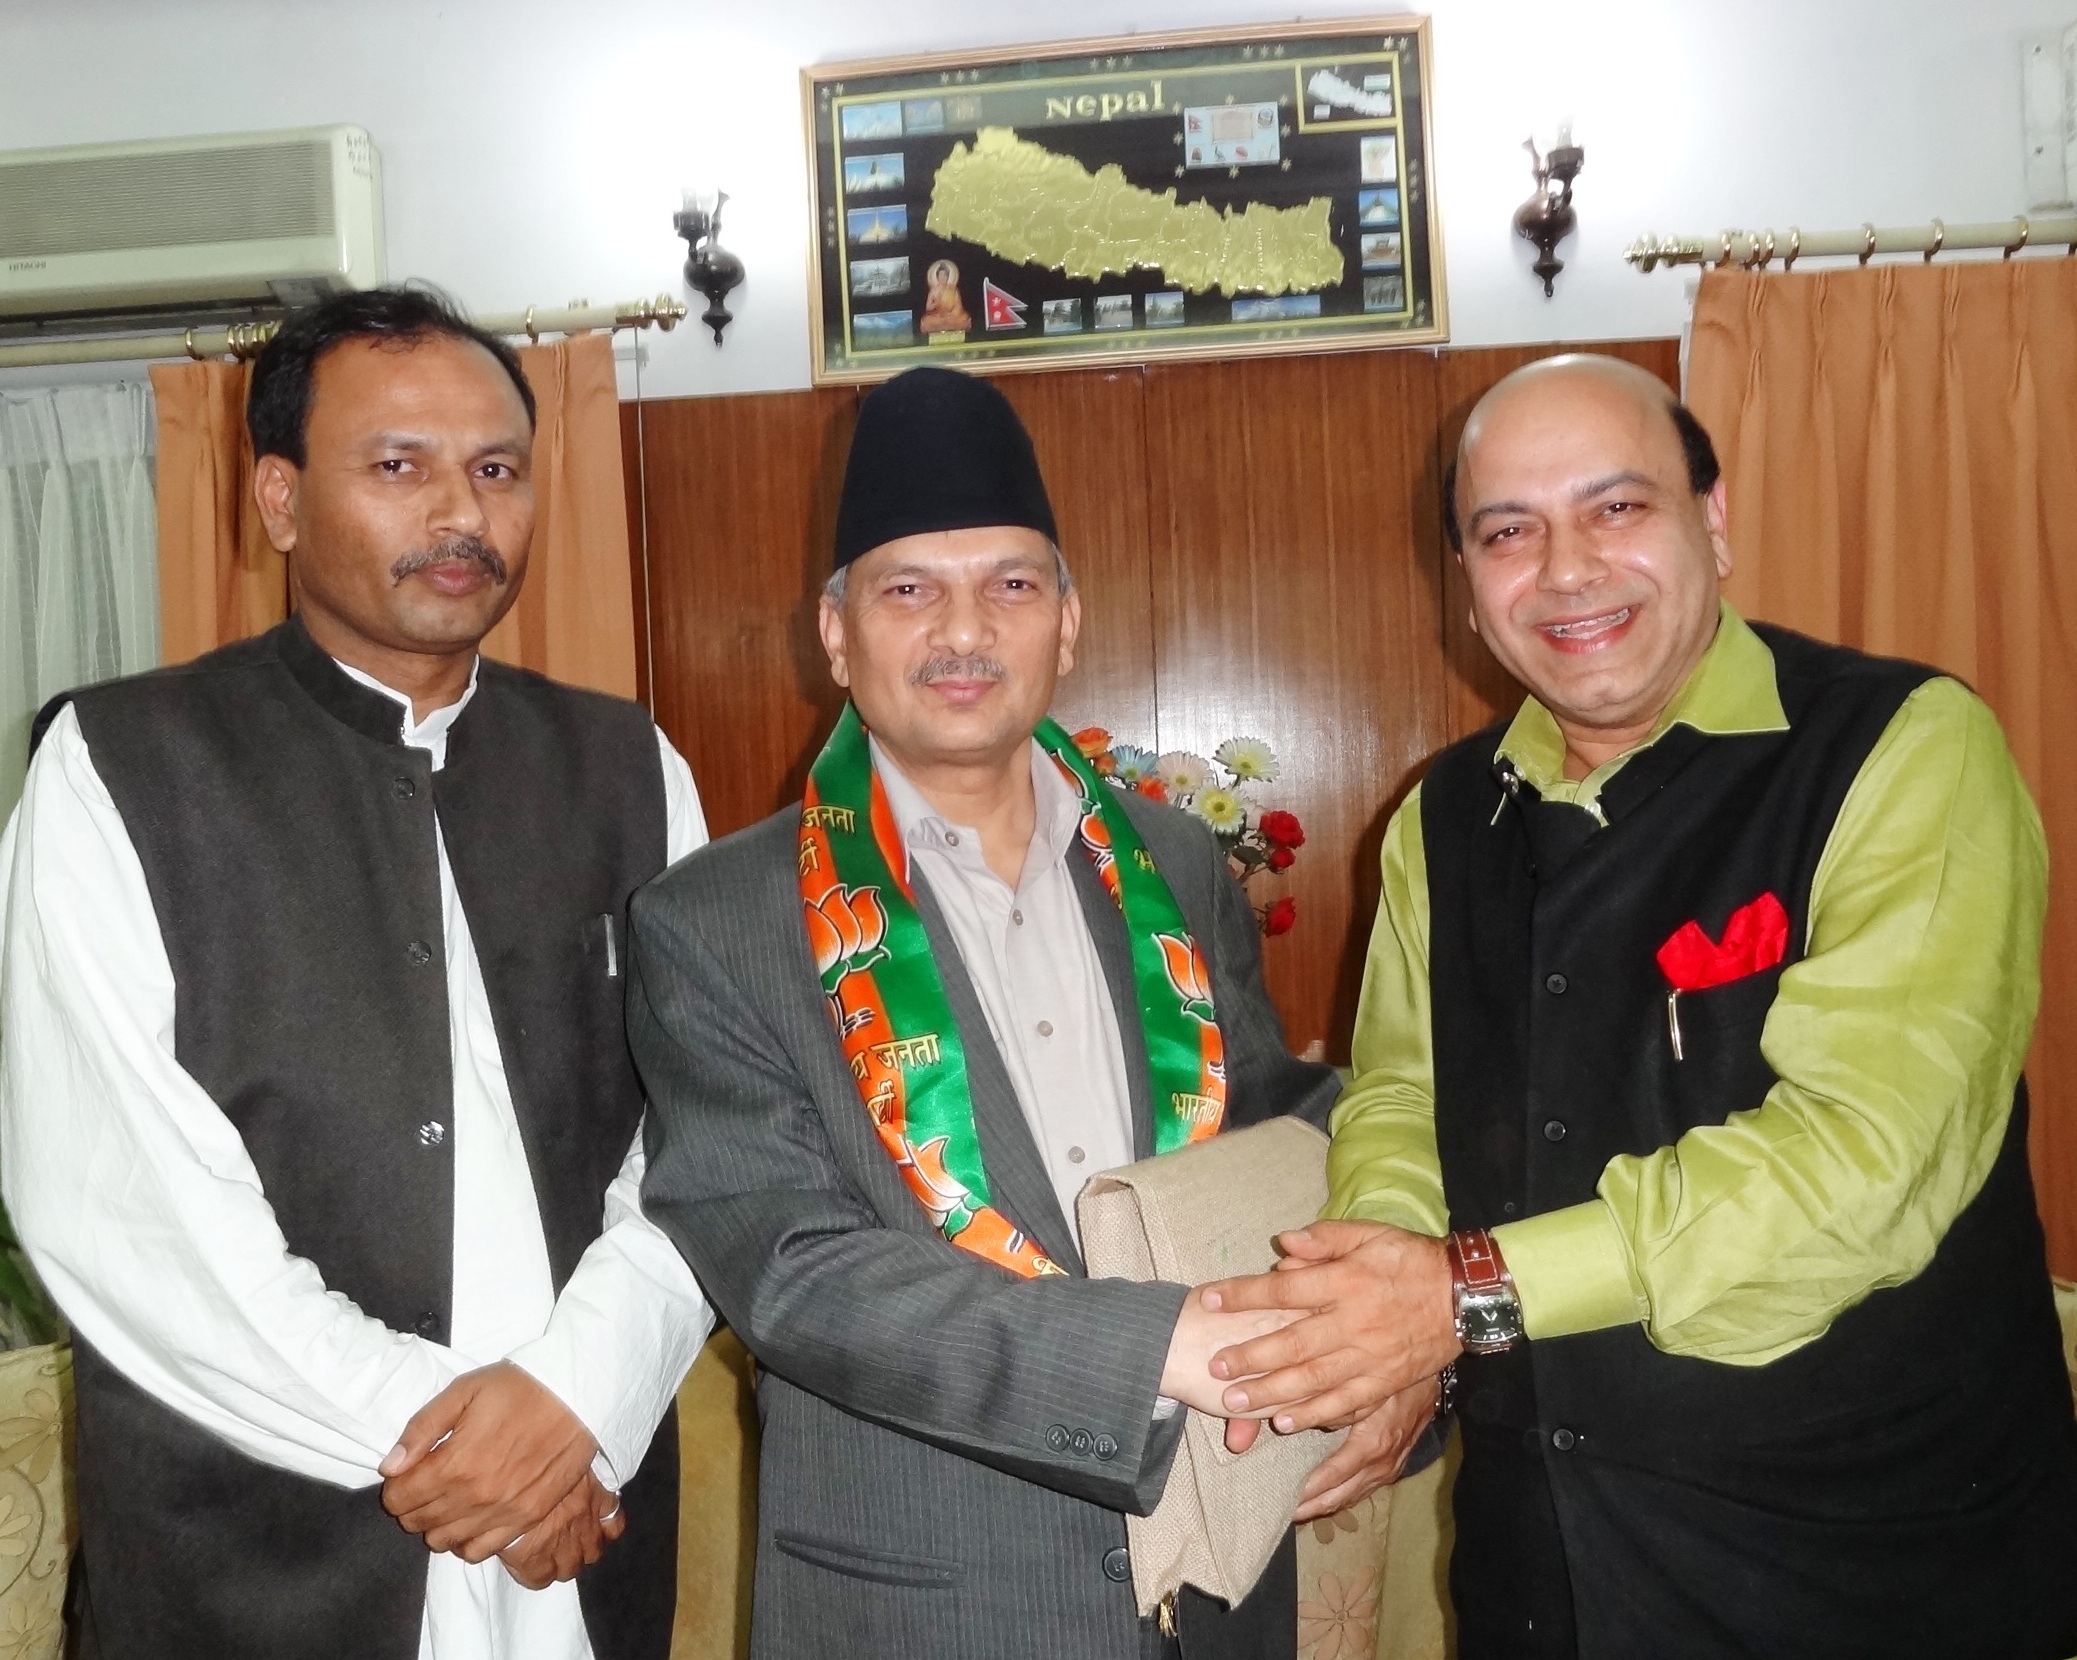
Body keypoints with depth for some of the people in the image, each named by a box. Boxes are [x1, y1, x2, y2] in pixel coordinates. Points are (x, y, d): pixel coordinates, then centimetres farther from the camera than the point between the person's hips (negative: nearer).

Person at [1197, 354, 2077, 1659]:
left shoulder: (1908, 751, -15)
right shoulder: (1446, 816, 3)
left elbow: (1871, 1151, -24)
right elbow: (1398, 1092, 7)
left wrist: (1480, 1289, -25)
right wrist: (1383, 1315, -13)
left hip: (1874, 1551, -4)